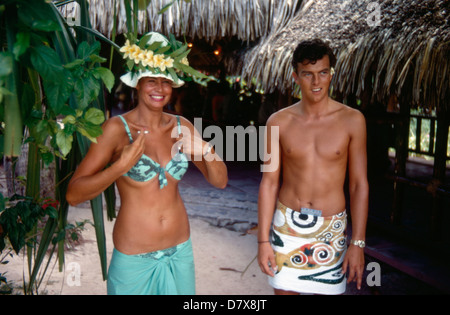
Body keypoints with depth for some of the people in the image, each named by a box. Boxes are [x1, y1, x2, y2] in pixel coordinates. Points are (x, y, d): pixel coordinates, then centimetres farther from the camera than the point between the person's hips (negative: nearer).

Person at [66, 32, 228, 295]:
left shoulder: (181, 127, 1)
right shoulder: (116, 129, -12)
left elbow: (220, 181, 4)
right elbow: (74, 194, -15)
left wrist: (206, 152, -14)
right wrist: (120, 167, -28)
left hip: (180, 253, 4)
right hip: (134, 259, -4)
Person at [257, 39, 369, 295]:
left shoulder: (352, 120, -5)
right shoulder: (279, 122, -2)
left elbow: (359, 185, -3)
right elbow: (269, 182, 0)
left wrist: (358, 243, -6)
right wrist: (263, 239, -2)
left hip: (331, 229, 0)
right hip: (287, 224, 1)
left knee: (328, 289, 8)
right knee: (284, 289, 6)